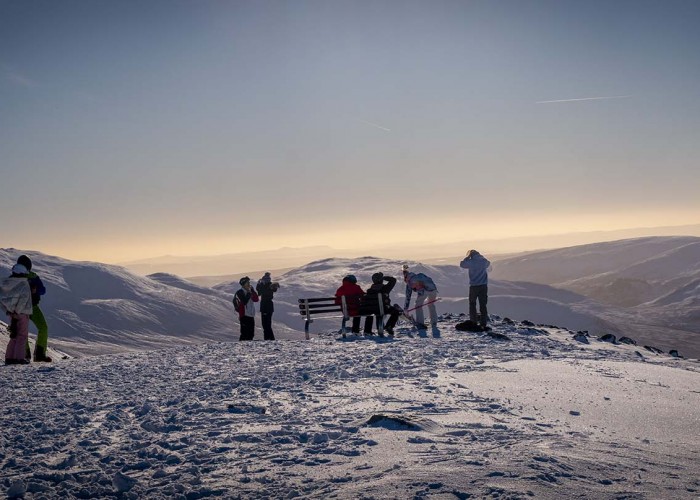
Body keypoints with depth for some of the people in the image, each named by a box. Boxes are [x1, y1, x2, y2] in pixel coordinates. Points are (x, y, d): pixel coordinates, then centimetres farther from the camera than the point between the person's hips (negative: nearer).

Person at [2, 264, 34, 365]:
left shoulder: (5, 283, 7)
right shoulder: (24, 284, -12)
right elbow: (23, 299, -20)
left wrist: (7, 310, 5)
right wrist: (17, 312, -15)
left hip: (12, 313, 6)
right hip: (22, 313, -6)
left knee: (14, 336, 16)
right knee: (22, 336, 1)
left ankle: (9, 357, 14)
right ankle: (19, 357, -4)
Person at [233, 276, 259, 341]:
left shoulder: (250, 291, 14)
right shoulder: (240, 292, -8)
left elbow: (256, 299, 3)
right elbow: (244, 302, -21)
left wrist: (252, 291, -5)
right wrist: (249, 293, -15)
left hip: (251, 315, 8)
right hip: (244, 315, -7)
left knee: (251, 334, 11)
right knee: (245, 333, -9)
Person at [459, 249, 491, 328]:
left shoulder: (471, 262, -11)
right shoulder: (484, 261, 0)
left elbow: (462, 264, 4)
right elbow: (488, 264, 25)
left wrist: (468, 256, 8)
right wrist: (481, 256, 19)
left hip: (474, 286, -3)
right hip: (484, 286, 3)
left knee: (472, 304, 9)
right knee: (483, 305, 7)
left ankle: (473, 323, 6)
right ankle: (483, 324, 5)